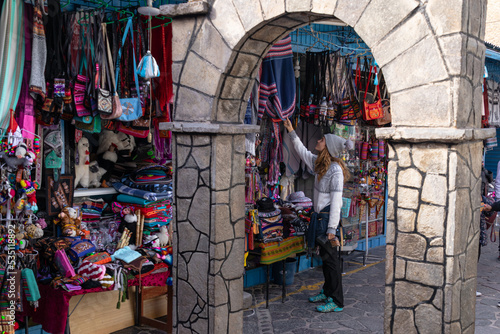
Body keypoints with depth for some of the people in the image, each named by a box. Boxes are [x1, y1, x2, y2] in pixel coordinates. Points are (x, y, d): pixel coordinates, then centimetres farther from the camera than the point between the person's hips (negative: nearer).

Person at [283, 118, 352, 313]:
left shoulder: (335, 170, -18)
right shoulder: (318, 163, 7)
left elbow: (336, 201, -20)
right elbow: (302, 152, 25)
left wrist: (332, 228, -21)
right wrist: (291, 132, 23)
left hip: (327, 217, -9)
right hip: (319, 215, 9)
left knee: (331, 258, -3)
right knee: (325, 257, 17)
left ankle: (336, 301, 4)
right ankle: (327, 292, 30)